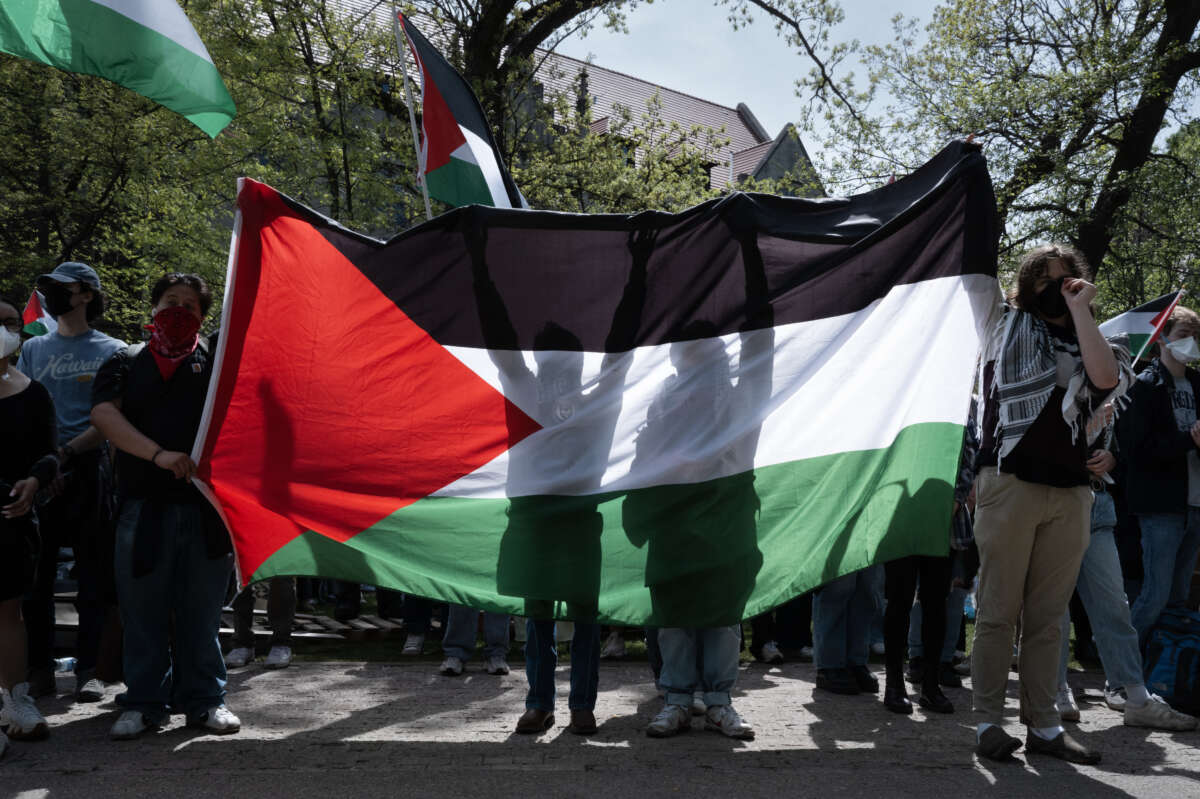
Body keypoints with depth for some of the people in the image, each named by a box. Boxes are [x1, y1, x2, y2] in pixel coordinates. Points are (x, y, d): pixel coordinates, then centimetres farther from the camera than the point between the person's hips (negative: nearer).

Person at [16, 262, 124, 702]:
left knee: (94, 576, 0)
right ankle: (40, 669, 12)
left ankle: (89, 670, 7)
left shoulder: (112, 351, 6)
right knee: (36, 575, 4)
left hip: (89, 469, -3)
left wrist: (68, 452, -14)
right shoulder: (33, 348, 16)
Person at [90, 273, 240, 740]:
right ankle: (144, 702, 16)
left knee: (202, 609, 5)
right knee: (143, 609, 4)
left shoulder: (217, 362, 13)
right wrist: (159, 454, -17)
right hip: (144, 507, 1)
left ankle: (204, 699, 16)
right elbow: (104, 414, -3)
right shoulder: (126, 364, 14)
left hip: (204, 507, 0)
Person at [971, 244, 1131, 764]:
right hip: (1010, 481, -3)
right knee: (998, 611, -3)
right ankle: (988, 722, 2)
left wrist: (1079, 309, -4)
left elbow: (1106, 379, -6)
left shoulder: (1087, 345, 14)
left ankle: (1044, 726, 12)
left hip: (1069, 491, 3)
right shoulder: (1006, 326, 12)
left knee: (1047, 617, 6)